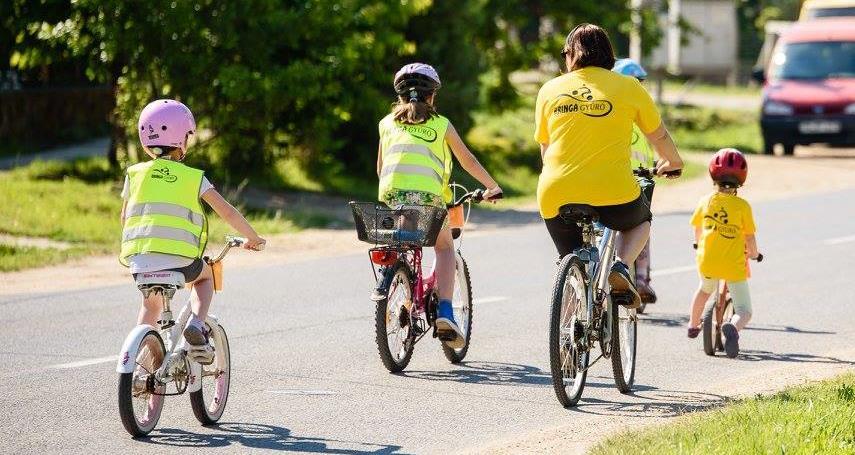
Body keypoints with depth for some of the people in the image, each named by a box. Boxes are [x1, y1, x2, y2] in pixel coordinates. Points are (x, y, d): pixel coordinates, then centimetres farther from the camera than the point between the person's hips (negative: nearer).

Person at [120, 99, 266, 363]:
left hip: (139, 260, 2)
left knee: (151, 303, 33)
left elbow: (125, 218, 20)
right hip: (180, 259, -2)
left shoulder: (135, 173, 13)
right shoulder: (194, 177, 8)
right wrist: (253, 238, 21)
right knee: (205, 275, 32)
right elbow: (227, 212, 6)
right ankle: (197, 325, 7)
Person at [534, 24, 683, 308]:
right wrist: (673, 162, 39)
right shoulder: (628, 87, 6)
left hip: (555, 194, 2)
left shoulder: (550, 90, 11)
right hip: (613, 191, -2)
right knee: (641, 220, 31)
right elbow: (659, 136, 17)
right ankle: (620, 266, 4)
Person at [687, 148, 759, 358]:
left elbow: (697, 229, 16)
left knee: (705, 289, 37)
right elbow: (750, 237, -4)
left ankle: (693, 325, 52)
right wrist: (753, 253, 19)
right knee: (744, 311, 2)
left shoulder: (706, 201, 0)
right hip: (734, 266, -3)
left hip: (707, 262, 4)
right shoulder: (742, 206, -8)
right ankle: (732, 327, -30)